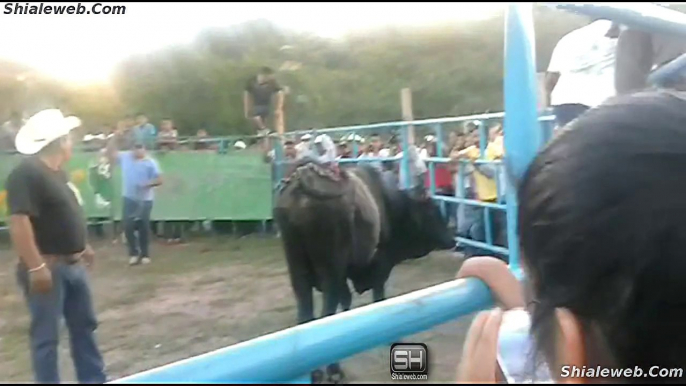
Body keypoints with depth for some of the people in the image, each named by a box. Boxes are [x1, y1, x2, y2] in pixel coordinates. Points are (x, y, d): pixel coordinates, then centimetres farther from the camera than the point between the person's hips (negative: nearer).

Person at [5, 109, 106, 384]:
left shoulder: (57, 172, 11)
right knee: (46, 335, 2)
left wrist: (82, 246, 25)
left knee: (84, 325, 17)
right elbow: (19, 222, -26)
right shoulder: (27, 173, -19)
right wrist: (36, 267, -28)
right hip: (48, 268, -10)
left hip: (72, 265, 10)